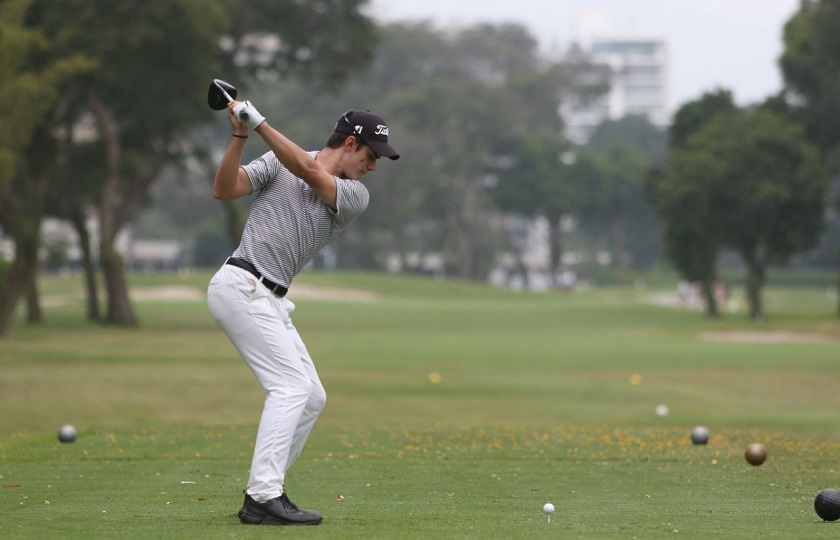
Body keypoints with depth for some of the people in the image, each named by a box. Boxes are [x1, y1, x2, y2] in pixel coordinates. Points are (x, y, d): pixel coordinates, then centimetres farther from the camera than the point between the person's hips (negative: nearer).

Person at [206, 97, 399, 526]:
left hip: (271, 302, 7)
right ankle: (263, 498, -22)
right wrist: (240, 136, -21)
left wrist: (260, 123, -20)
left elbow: (308, 172, -12)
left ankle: (263, 493, 12)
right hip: (241, 286, -7)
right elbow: (224, 190, -9)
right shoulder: (277, 162, 1)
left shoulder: (355, 196, 8)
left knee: (312, 397, 7)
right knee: (292, 384, -17)